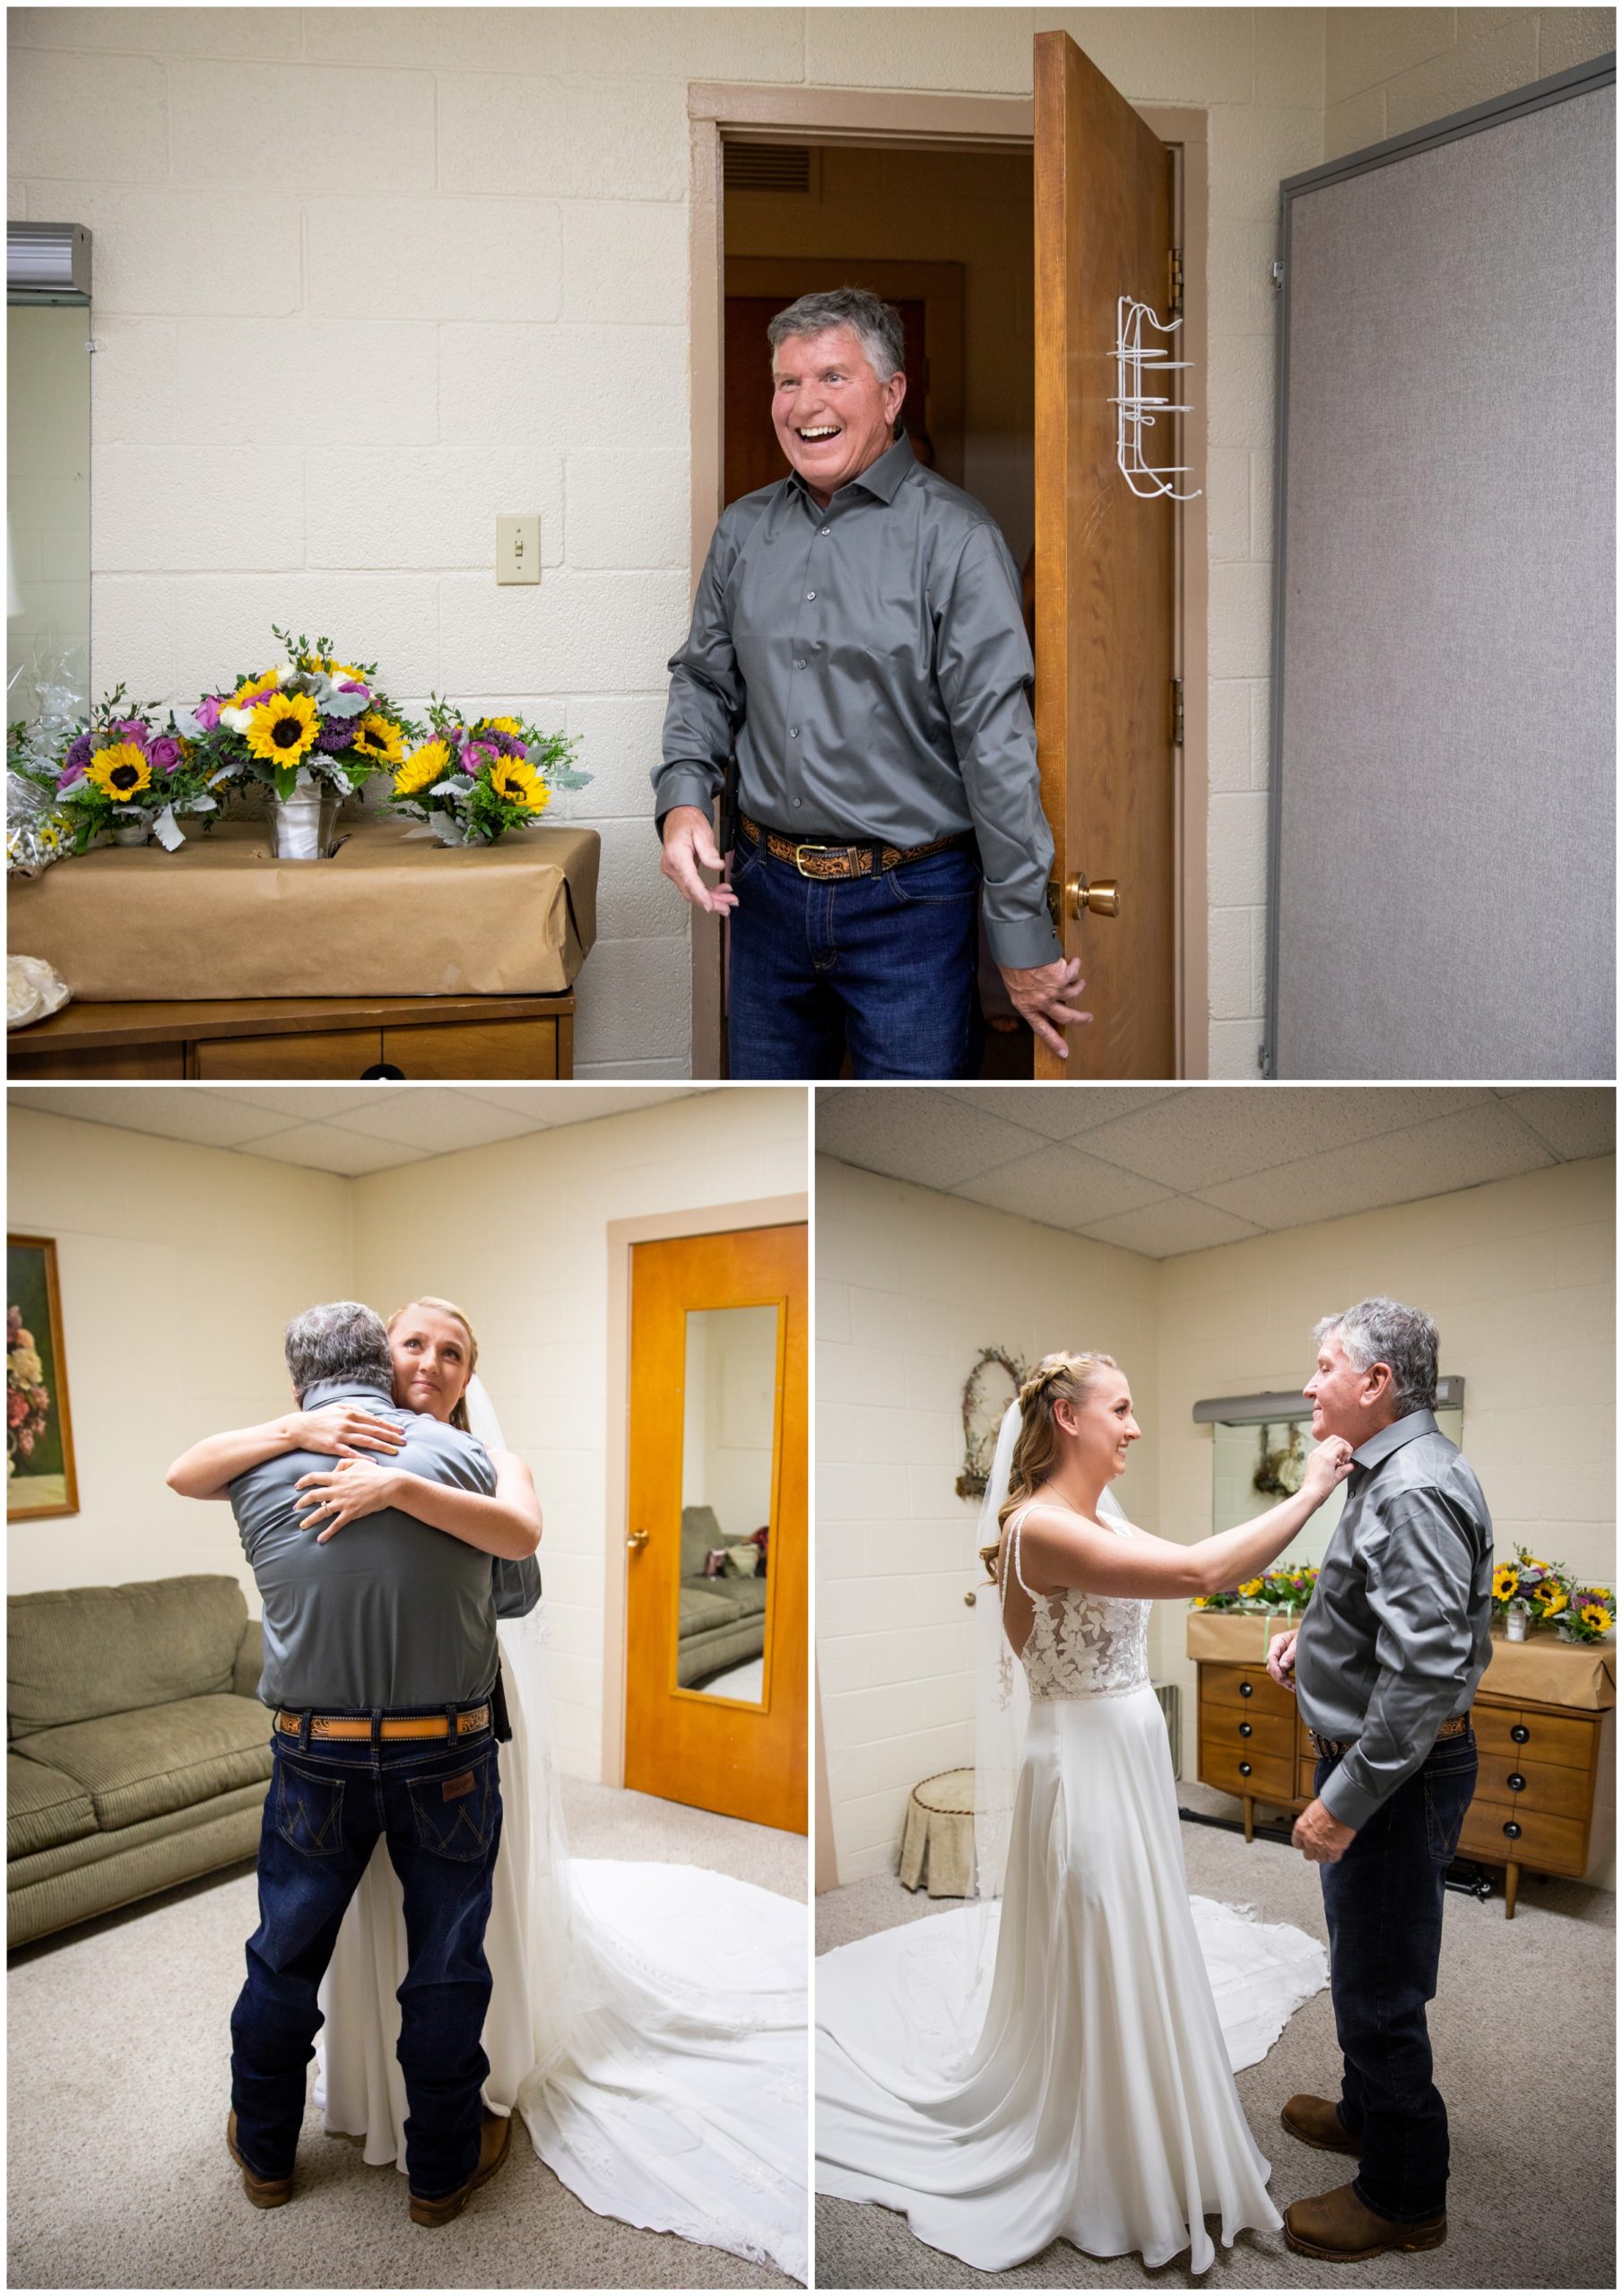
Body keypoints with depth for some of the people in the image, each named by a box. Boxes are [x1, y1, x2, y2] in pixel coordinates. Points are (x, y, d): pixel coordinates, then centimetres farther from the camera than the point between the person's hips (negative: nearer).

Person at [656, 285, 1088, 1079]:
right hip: (766, 889, 5)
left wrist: (1024, 939, -15)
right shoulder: (743, 530, 8)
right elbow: (705, 679, 18)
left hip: (911, 900, -5)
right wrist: (682, 796, -3)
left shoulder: (952, 536, -10)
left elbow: (997, 744, -13)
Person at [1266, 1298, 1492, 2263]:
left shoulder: (1416, 1491, -26)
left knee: (1380, 1985, 2)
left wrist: (1346, 1800, -28)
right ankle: (1367, 2112, 43)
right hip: (1378, 1756, 11)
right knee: (1367, 1965, 25)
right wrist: (1314, 1636, 9)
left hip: (1399, 1771, -11)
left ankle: (1404, 2197, 17)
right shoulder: (1393, 1471, 9)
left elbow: (1427, 1668, -31)